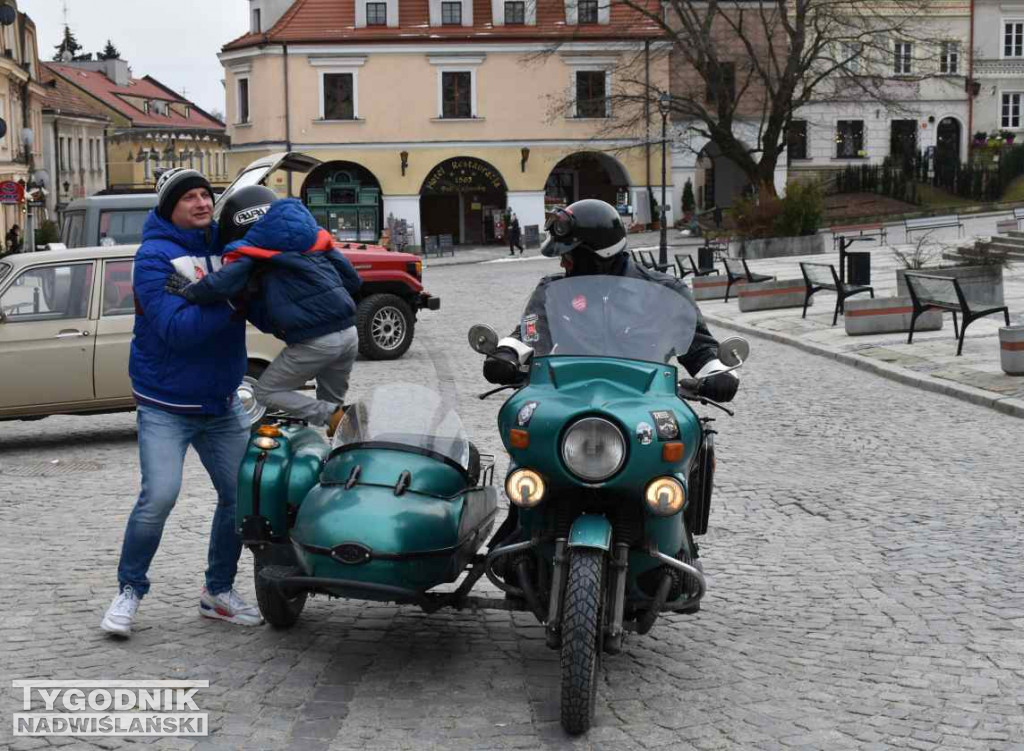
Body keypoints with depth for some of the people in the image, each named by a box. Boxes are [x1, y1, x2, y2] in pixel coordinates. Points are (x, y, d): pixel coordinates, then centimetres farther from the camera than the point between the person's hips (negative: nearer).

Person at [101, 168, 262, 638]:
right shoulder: (154, 256, -14)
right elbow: (177, 328, -26)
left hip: (221, 403, 6)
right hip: (166, 405, -6)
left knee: (242, 493, 5)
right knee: (159, 497, -15)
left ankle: (218, 591, 22)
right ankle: (129, 591, 5)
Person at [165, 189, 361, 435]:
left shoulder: (251, 251, 1)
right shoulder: (314, 236, 17)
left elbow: (221, 285, -14)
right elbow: (353, 280, 17)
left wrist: (188, 290, 3)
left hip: (313, 342, -6)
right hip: (349, 332, 6)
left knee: (267, 392, 10)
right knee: (329, 401, 24)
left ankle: (336, 419, -6)